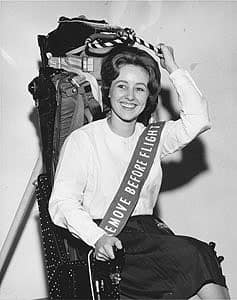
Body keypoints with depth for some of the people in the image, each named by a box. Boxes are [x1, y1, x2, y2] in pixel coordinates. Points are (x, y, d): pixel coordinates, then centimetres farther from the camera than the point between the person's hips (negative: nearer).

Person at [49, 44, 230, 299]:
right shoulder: (82, 140, 2)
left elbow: (198, 120, 3)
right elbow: (62, 203, -7)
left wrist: (173, 68, 6)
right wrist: (98, 237, -25)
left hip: (149, 231, 5)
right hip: (109, 244, -5)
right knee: (193, 255, -29)